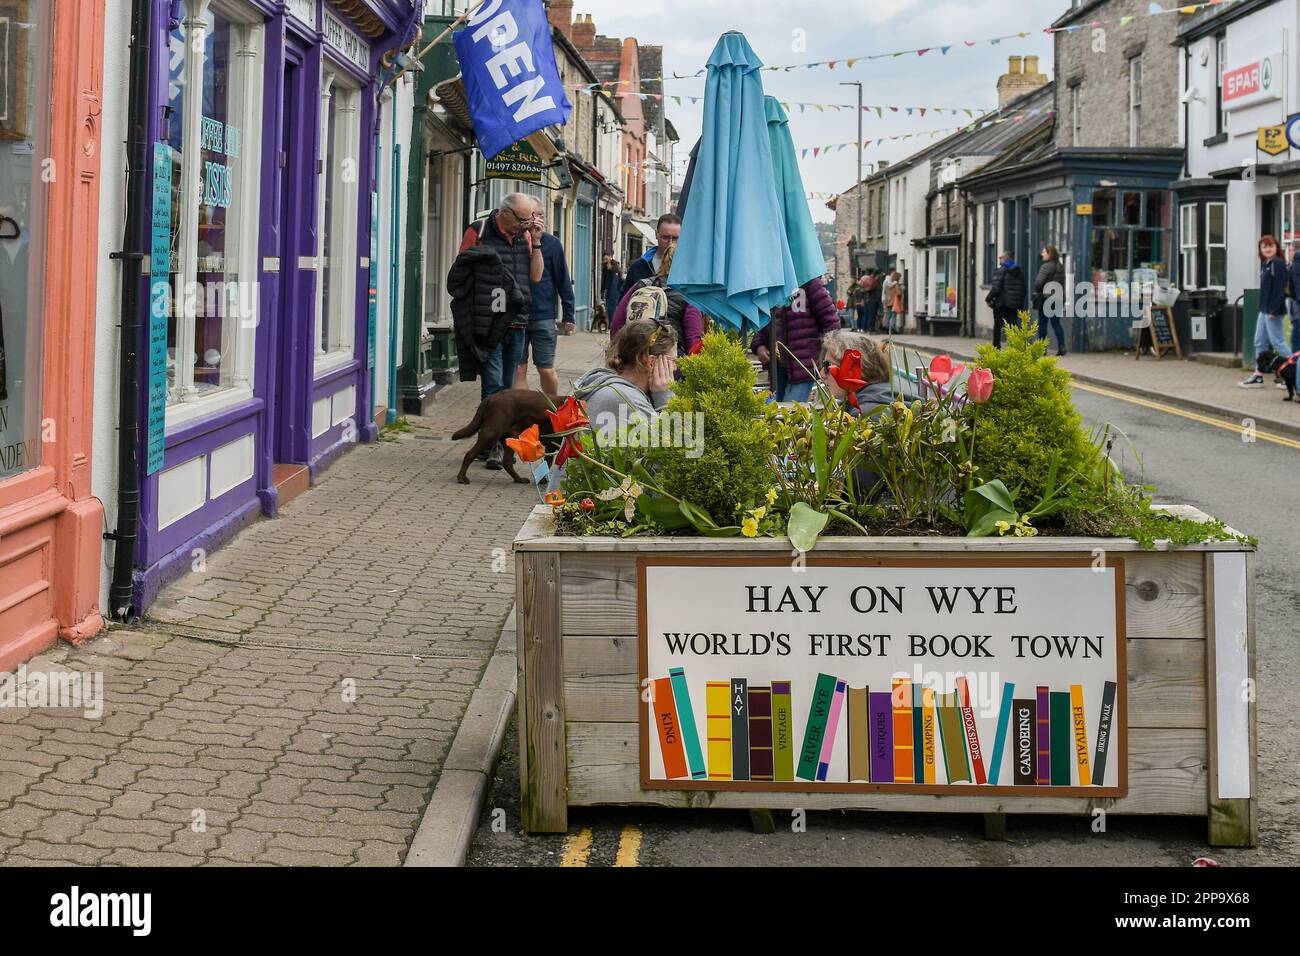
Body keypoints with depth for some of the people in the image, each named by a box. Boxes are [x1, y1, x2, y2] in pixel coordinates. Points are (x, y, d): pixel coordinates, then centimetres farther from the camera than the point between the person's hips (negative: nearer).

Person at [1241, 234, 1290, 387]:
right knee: (1259, 341, 11)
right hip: (1264, 309, 10)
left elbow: (1280, 289, -19)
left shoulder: (1278, 264, -14)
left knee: (1276, 340, -5)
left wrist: (1274, 310, -23)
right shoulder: (1265, 264, 14)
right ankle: (1258, 376, 16)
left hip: (1273, 310, -10)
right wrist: (1264, 308, 15)